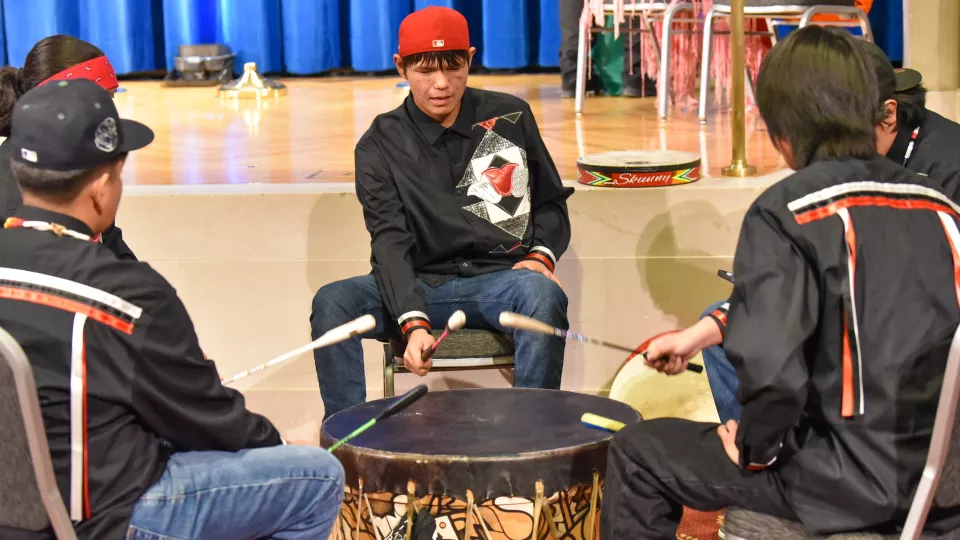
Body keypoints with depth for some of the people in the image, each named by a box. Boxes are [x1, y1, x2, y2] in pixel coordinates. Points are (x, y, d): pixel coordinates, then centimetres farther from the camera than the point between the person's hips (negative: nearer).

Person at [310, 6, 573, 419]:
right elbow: (390, 242, -12)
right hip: (423, 284, 1)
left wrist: (541, 255, -6)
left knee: (542, 294, -35)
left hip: (503, 278, 0)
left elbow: (550, 201, 17)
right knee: (332, 301, -25)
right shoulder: (381, 145, 0)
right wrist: (413, 322, -28)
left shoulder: (510, 116, 5)